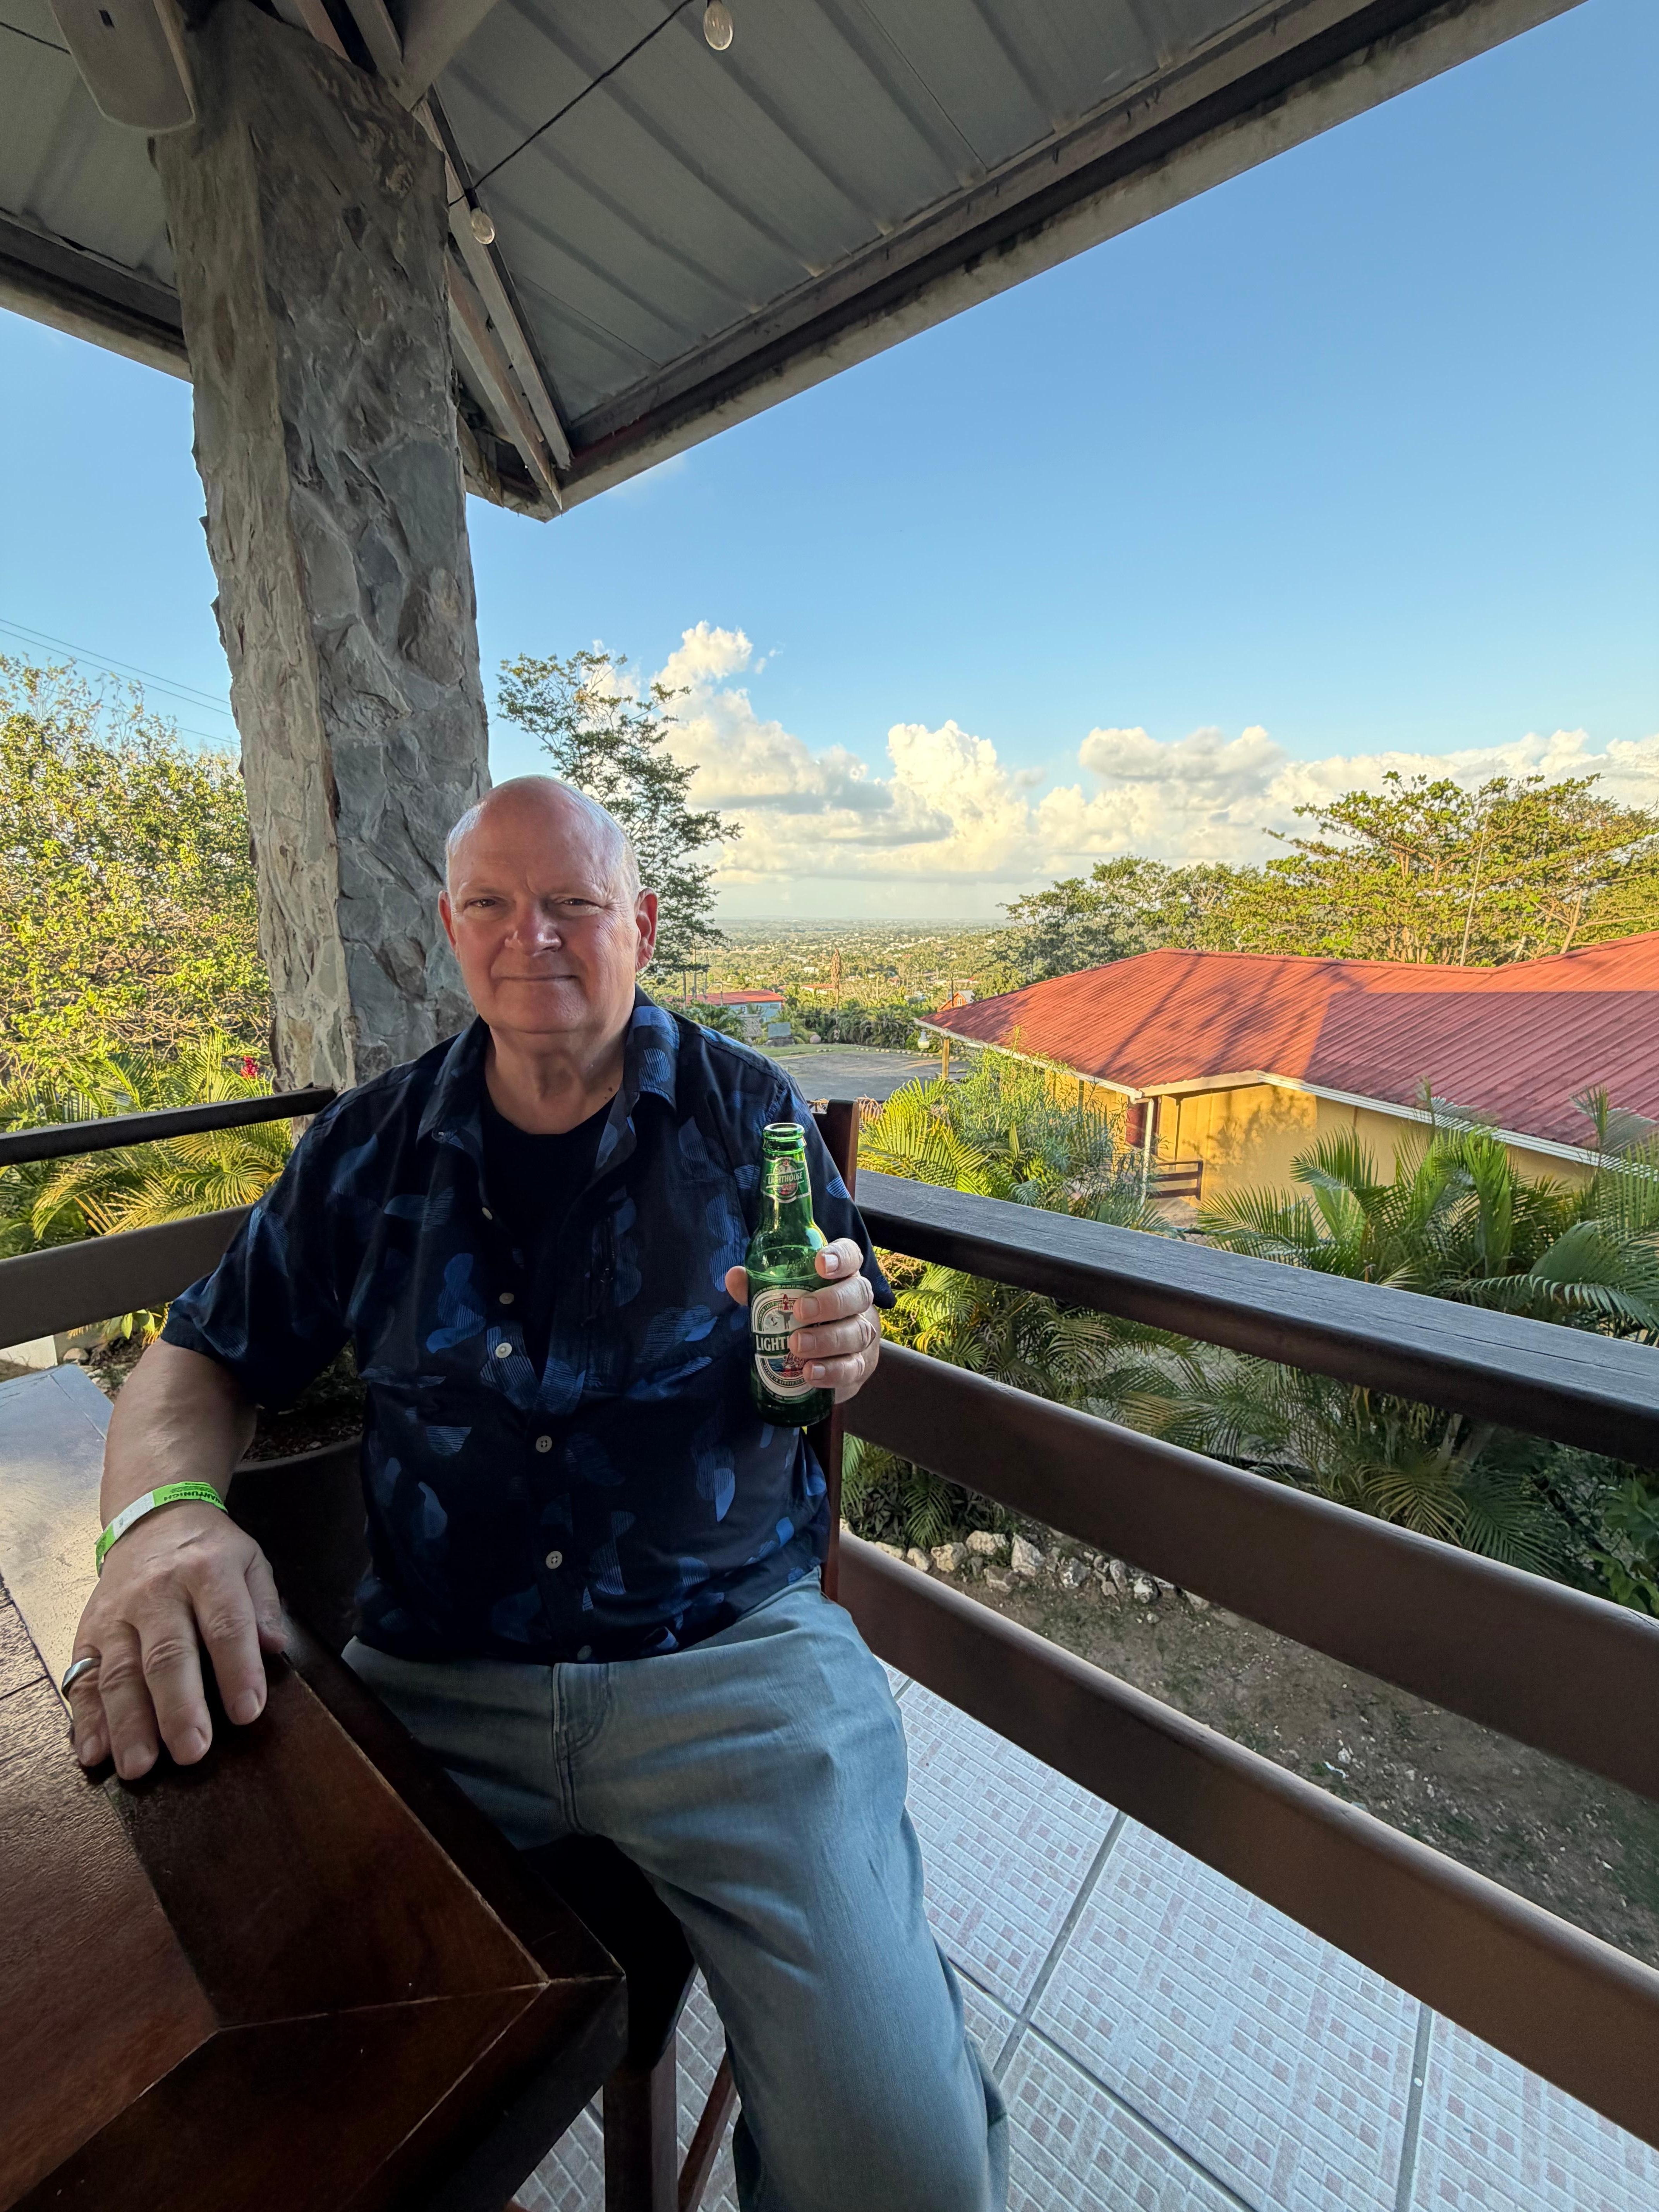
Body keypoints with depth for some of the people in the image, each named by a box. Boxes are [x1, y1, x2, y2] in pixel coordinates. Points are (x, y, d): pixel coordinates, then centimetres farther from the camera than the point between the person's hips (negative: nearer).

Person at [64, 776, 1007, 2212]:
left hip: (734, 1658, -1)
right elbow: (202, 1361, 9)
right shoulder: (372, 1146, 5)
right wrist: (164, 1510, -13)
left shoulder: (748, 1111, 1)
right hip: (432, 1678, 3)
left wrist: (843, 1345, -16)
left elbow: (839, 1352, 9)